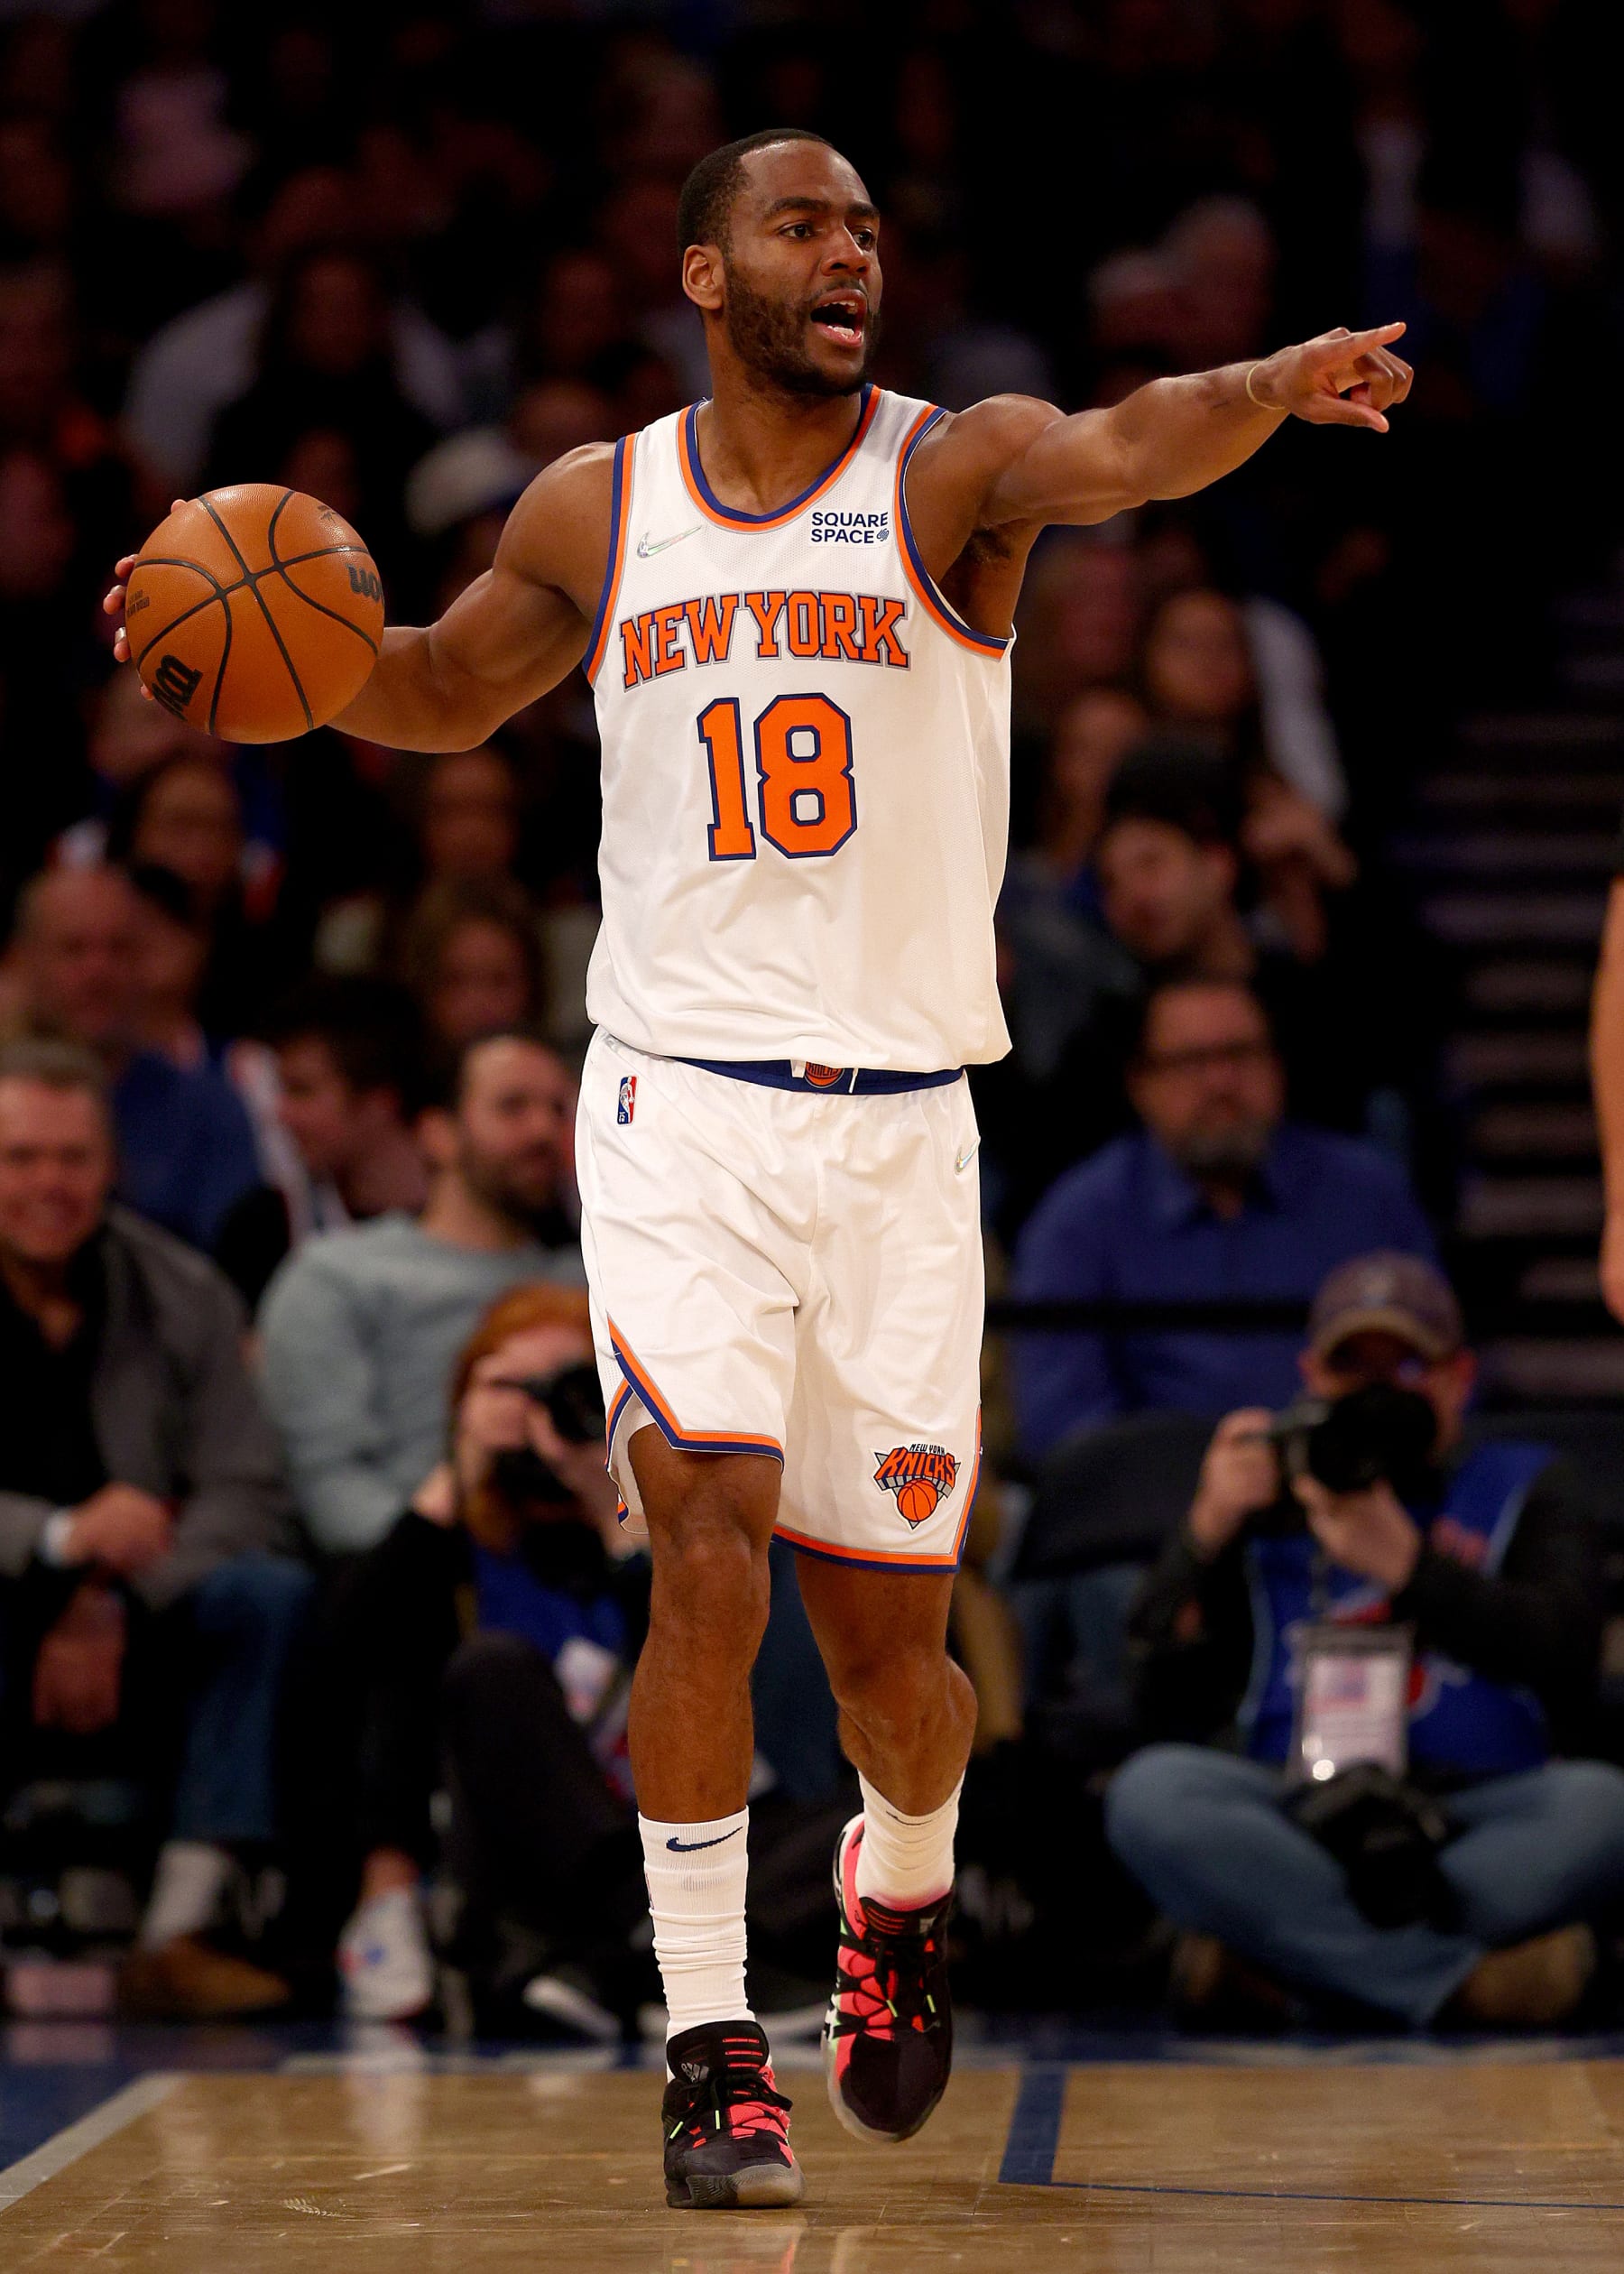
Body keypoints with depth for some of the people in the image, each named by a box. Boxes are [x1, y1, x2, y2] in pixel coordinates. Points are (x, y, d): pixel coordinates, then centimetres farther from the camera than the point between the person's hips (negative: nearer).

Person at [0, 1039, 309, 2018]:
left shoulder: (183, 1296, 5)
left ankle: (178, 1935, -28)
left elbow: (251, 1498, -3)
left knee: (270, 1595, -24)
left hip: (129, 1657, 3)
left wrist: (113, 1605, -19)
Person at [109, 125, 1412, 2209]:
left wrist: (1269, 387, -47)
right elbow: (446, 693, 23)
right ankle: (711, 2054, -7)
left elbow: (1116, 451, -25)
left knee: (884, 1638, 6)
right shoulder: (595, 511, 6)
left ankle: (904, 1886, 40)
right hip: (680, 1107, 1)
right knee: (709, 1553, -16)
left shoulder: (946, 471, -3)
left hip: (902, 1123, 0)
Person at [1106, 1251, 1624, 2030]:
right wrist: (1207, 1534, 0)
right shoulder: (1263, 1494, 22)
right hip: (1297, 1810, 0)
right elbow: (1164, 1704, 11)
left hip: (1481, 1812, 0)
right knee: (1151, 1790, -31)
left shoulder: (1526, 1490, 21)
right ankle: (1470, 1982, -36)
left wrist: (1405, 1563, -7)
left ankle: (1299, 1953, -30)